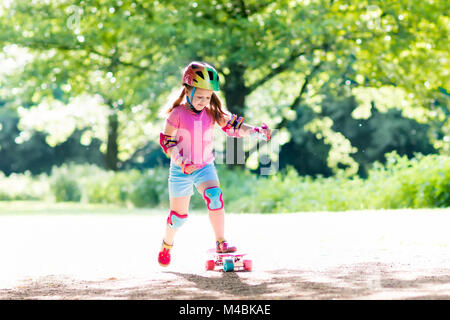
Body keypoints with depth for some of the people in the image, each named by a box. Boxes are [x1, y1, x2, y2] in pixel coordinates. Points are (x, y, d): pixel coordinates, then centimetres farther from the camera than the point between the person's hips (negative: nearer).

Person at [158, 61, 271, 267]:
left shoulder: (212, 112, -2)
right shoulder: (177, 114, -12)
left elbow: (233, 125, -5)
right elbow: (167, 142, -10)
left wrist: (256, 132, -21)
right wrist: (180, 161, -25)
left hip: (205, 167, 2)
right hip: (181, 171, -2)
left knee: (214, 196, -26)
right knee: (179, 215, 4)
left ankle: (221, 242, -20)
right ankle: (167, 245, 32)